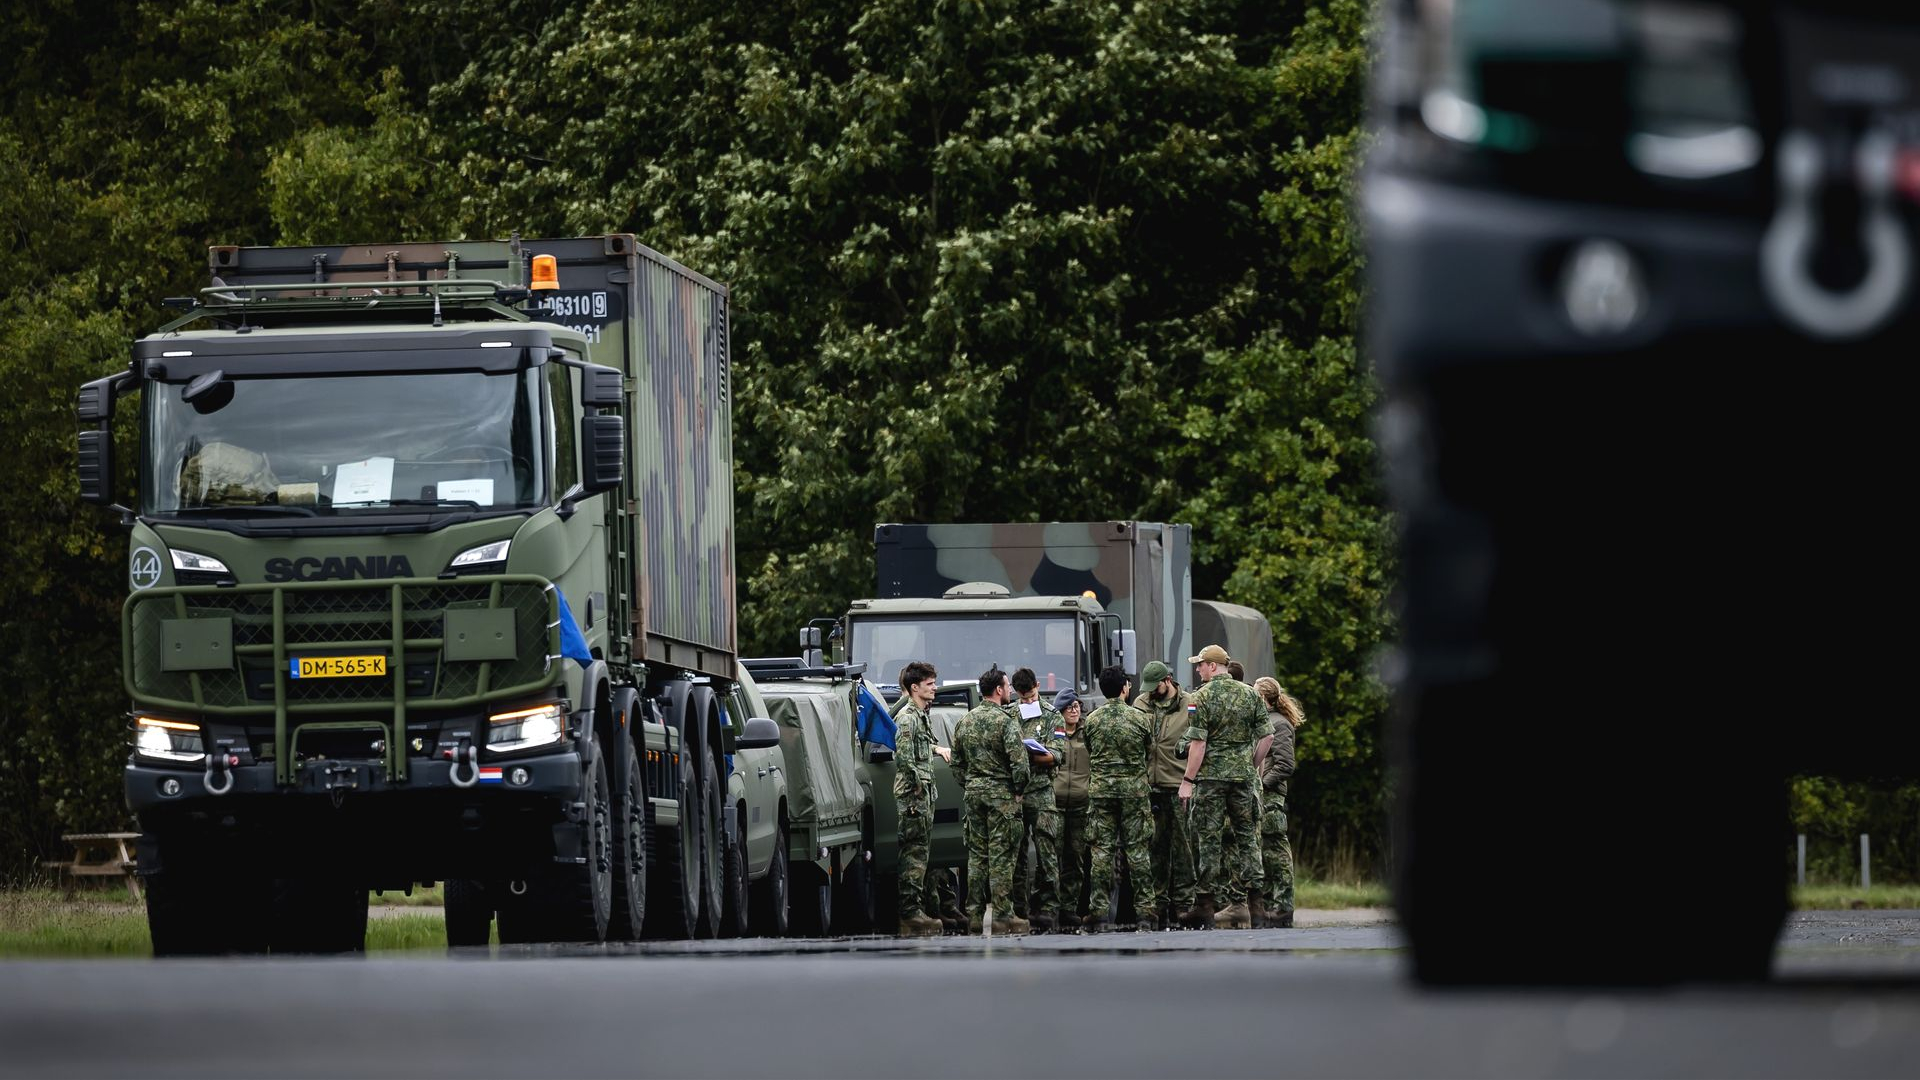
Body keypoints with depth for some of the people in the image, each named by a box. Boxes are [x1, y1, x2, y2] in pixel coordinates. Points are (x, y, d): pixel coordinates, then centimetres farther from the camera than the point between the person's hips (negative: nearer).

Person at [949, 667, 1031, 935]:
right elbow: (1019, 762, -19)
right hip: (1001, 794, -6)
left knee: (976, 854, 11)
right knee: (1001, 855, -5)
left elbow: (956, 762, 13)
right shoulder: (1005, 722, -12)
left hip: (973, 793, 6)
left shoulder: (964, 722, 9)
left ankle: (974, 915, 11)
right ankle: (1003, 917, -6)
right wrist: (1019, 790, -5)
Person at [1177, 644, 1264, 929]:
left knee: (1208, 839, -1)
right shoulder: (1250, 694, 7)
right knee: (1246, 834, 9)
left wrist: (1188, 780, -9)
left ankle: (1204, 903, 0)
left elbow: (1198, 743, -12)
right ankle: (1239, 901, 5)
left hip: (1210, 775, -4)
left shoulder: (1203, 697, -7)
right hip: (1243, 775, 4)